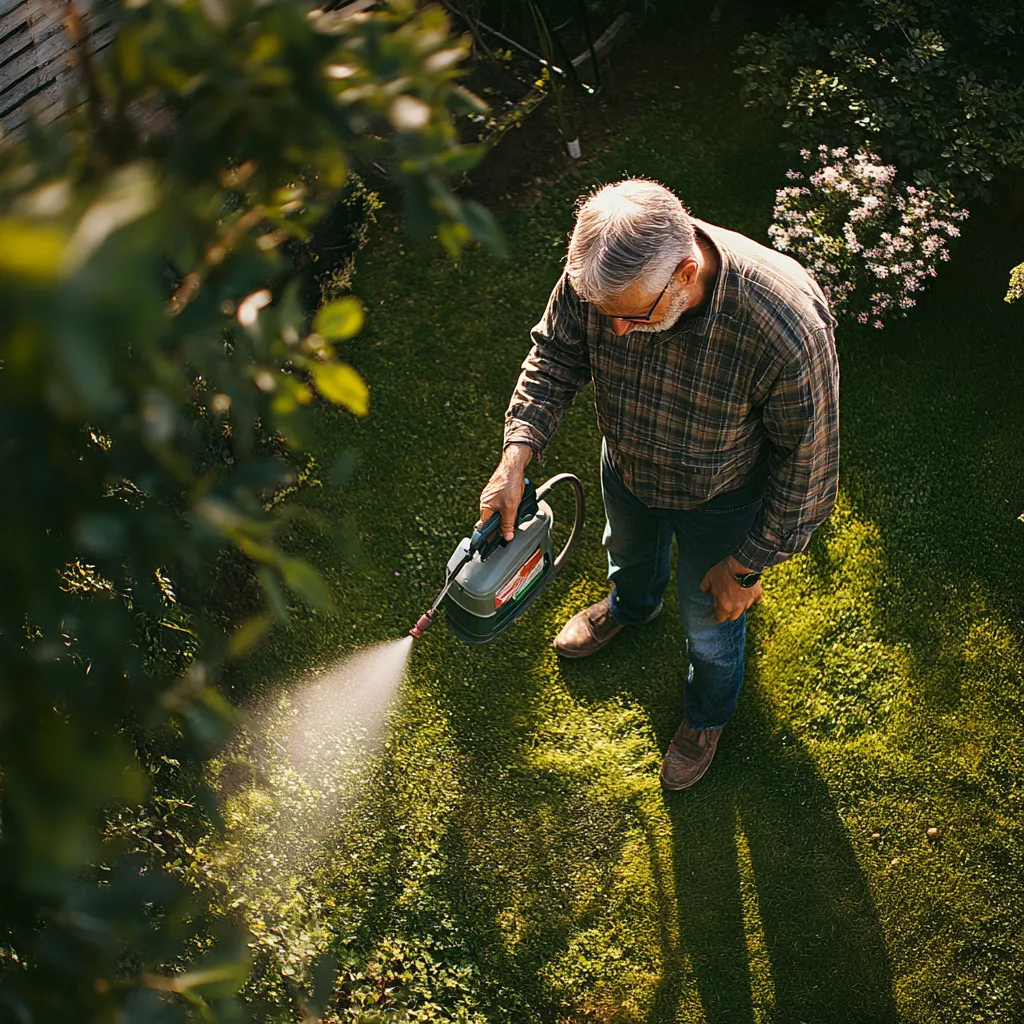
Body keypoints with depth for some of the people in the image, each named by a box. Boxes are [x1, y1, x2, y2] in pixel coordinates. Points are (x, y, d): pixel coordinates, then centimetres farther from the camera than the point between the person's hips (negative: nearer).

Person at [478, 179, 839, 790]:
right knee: (627, 550, 36)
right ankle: (633, 605, 74)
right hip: (627, 466, 4)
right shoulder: (601, 270, -31)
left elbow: (807, 458, -27)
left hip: (719, 498, -3)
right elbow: (557, 353, -11)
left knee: (710, 624, 23)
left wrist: (746, 566, -16)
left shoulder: (788, 328, -44)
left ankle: (708, 713, 59)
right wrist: (517, 457, -24)